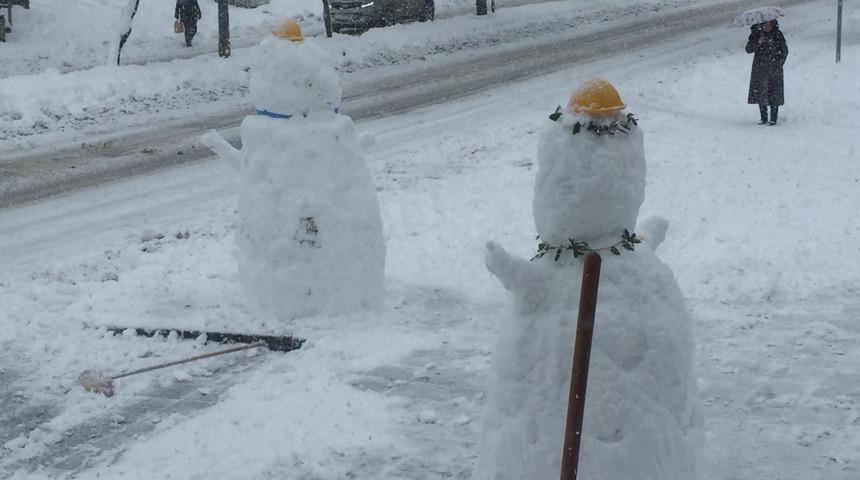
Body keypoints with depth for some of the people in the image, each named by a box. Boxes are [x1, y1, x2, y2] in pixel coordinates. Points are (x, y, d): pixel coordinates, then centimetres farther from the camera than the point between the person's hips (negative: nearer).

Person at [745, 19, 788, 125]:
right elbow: (748, 49, -2)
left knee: (774, 94, -4)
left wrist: (779, 63, -4)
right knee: (760, 92, -2)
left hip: (774, 68, -1)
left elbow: (784, 51, 7)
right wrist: (758, 43, -19)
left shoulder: (777, 34, 0)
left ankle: (773, 119, 0)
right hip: (760, 68, 1)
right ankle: (764, 119, 5)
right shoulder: (756, 33, 2)